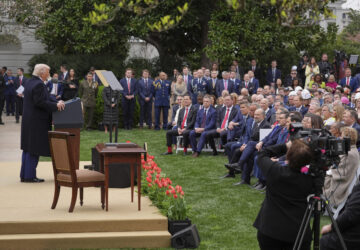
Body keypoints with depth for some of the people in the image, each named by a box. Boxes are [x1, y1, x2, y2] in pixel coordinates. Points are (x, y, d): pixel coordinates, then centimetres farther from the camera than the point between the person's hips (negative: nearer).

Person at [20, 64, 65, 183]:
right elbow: (40, 102, -24)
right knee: (34, 149, -3)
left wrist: (56, 102, 7)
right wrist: (56, 105, -15)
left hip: (28, 121, 10)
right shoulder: (38, 84, -19)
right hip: (36, 122, -10)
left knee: (28, 148, 14)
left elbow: (45, 97, 16)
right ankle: (29, 176, 0)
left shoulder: (30, 82, 13)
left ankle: (24, 175, 19)